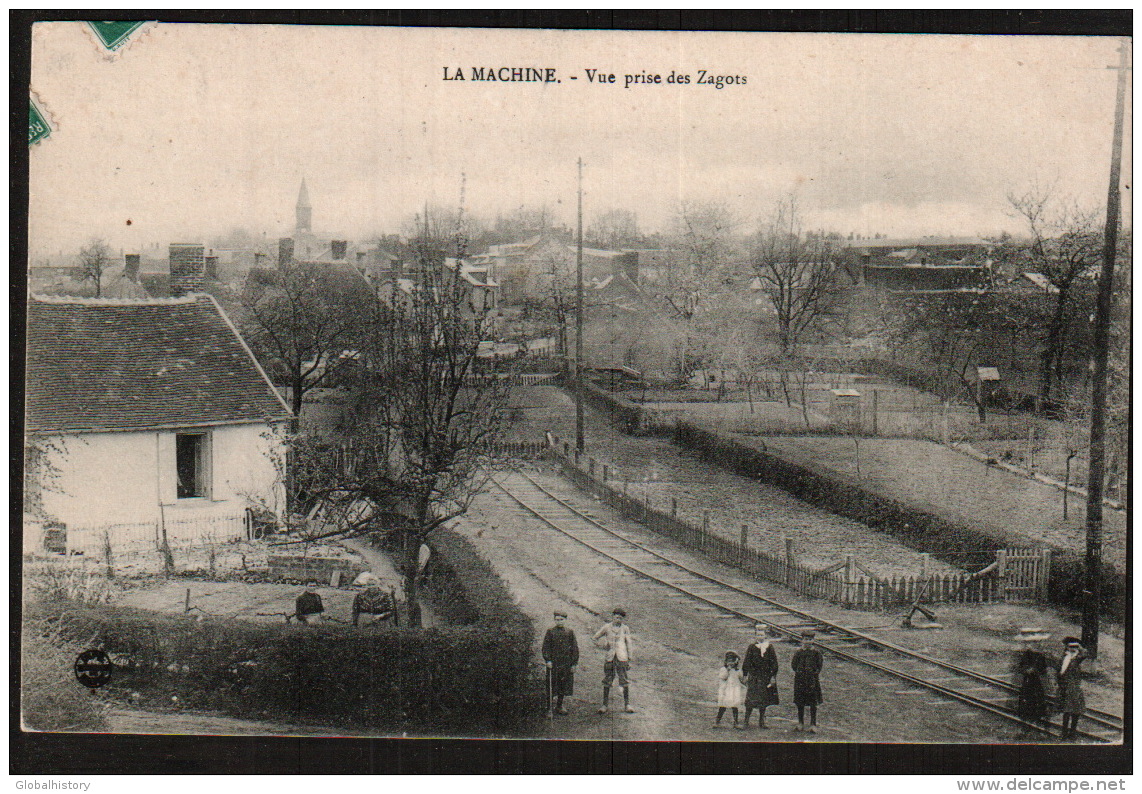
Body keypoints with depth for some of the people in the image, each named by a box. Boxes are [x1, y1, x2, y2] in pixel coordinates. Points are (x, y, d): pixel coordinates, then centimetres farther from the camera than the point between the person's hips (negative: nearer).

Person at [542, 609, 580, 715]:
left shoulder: (569, 632, 7)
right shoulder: (550, 632, 1)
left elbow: (575, 649, 9)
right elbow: (546, 647, 0)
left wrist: (574, 664, 3)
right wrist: (547, 660, -11)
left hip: (566, 665, 3)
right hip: (553, 664, -3)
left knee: (563, 686, 9)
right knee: (551, 687, -3)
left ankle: (559, 706, 23)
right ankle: (548, 709, 3)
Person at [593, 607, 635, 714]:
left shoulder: (625, 628, 8)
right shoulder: (607, 627, 7)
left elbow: (628, 644, 11)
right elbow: (594, 638, 15)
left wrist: (630, 659, 8)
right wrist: (604, 644, 0)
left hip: (622, 657, 0)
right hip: (610, 657, 0)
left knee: (625, 682, -2)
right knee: (607, 682, 2)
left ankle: (627, 705, 5)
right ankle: (605, 704, 10)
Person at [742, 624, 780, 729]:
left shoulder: (769, 647, 2)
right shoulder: (751, 647, 0)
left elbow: (774, 663, 3)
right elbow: (746, 662, 2)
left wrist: (773, 677, -2)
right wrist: (745, 675, -3)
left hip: (766, 677, 1)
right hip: (753, 676, -1)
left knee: (763, 700, 8)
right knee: (750, 700, -6)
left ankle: (761, 721, 18)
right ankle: (746, 721, 0)